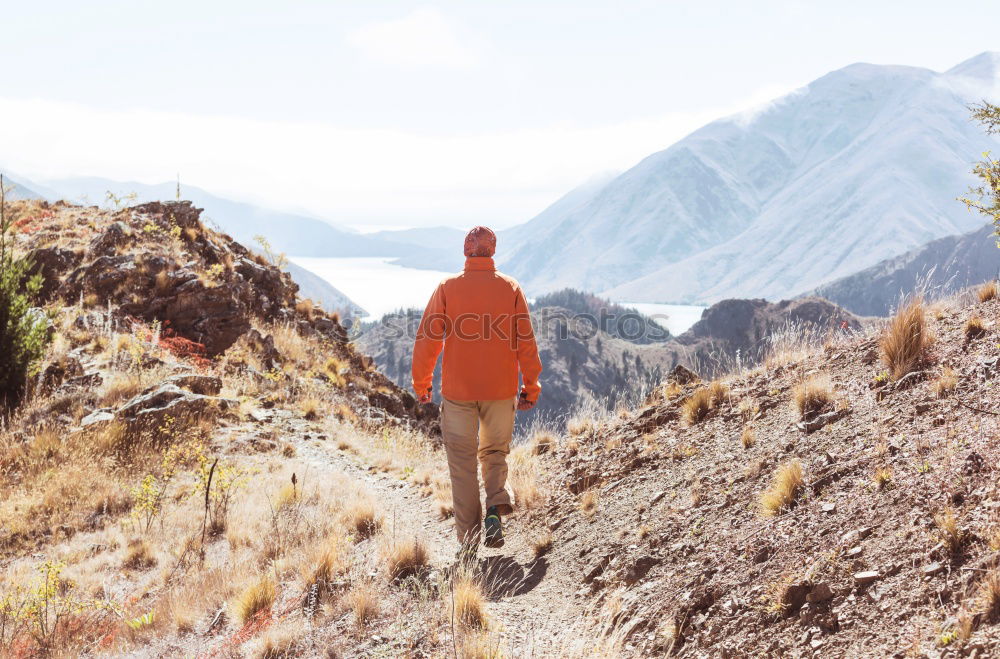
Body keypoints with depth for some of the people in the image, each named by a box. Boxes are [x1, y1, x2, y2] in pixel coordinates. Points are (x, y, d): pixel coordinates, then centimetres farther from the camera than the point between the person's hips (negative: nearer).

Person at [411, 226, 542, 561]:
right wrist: (530, 387, 7)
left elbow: (427, 338, -4)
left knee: (462, 464, 7)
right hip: (501, 391, 1)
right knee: (494, 453, 20)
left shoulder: (447, 288, -3)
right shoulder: (510, 288, 0)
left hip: (457, 392, -1)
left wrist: (421, 383, 7)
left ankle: (468, 542, 6)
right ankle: (496, 510, -5)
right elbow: (526, 342, -1)